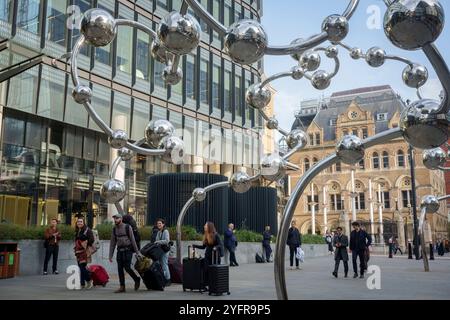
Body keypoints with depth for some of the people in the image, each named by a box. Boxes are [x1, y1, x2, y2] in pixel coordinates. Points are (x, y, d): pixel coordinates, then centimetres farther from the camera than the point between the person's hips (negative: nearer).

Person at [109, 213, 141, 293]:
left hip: (128, 250, -5)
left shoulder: (127, 227, -6)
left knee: (127, 268, -9)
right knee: (120, 269, 1)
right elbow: (112, 243, 10)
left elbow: (132, 240, -6)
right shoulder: (114, 229, 8)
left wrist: (137, 252, -8)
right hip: (119, 250, 5)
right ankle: (122, 287, 8)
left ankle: (137, 280, 15)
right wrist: (110, 256, 8)